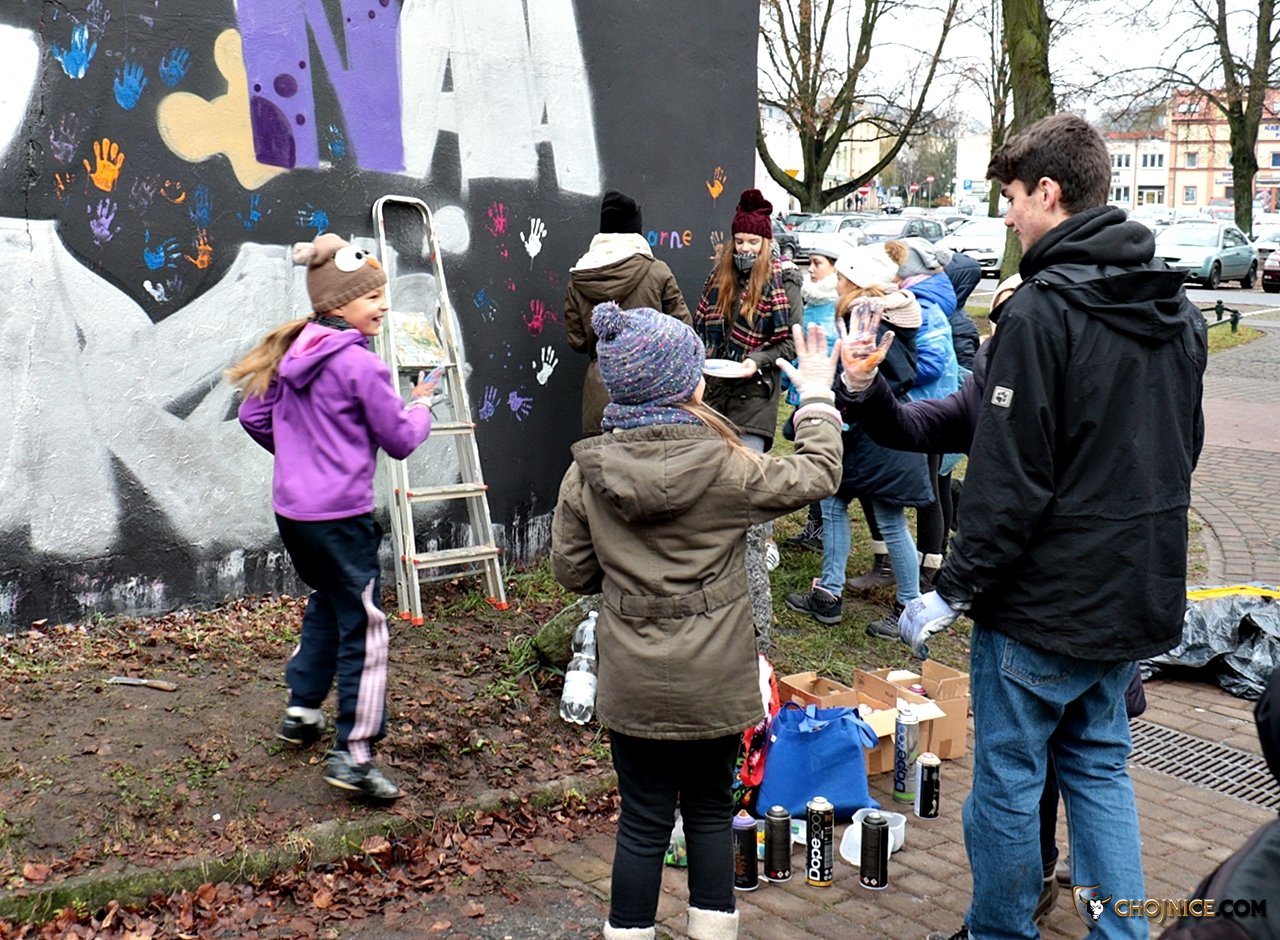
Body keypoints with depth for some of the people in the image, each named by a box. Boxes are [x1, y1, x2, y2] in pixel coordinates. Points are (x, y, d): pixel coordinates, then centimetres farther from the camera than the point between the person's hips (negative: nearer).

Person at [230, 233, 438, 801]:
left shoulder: (292, 353, 7)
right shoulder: (361, 365, -15)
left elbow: (252, 417, 15)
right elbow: (401, 441, -8)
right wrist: (421, 406, 10)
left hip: (291, 509, 9)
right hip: (340, 515, -8)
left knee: (326, 605, 27)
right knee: (363, 627, -2)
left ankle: (301, 711, 36)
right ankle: (353, 753, -3)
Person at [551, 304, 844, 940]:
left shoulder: (586, 474, -8)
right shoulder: (726, 467, -15)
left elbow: (572, 569, 1)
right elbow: (816, 475, -2)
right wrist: (817, 397, 10)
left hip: (632, 686, 2)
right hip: (715, 683, -1)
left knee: (642, 823, 13)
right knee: (710, 811, 18)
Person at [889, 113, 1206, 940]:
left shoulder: (1044, 309, -19)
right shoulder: (1177, 307, 8)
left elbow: (1010, 480, -21)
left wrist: (954, 591, -13)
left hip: (1044, 602, -8)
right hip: (1140, 593, 8)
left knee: (1007, 781, 8)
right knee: (1100, 769, 20)